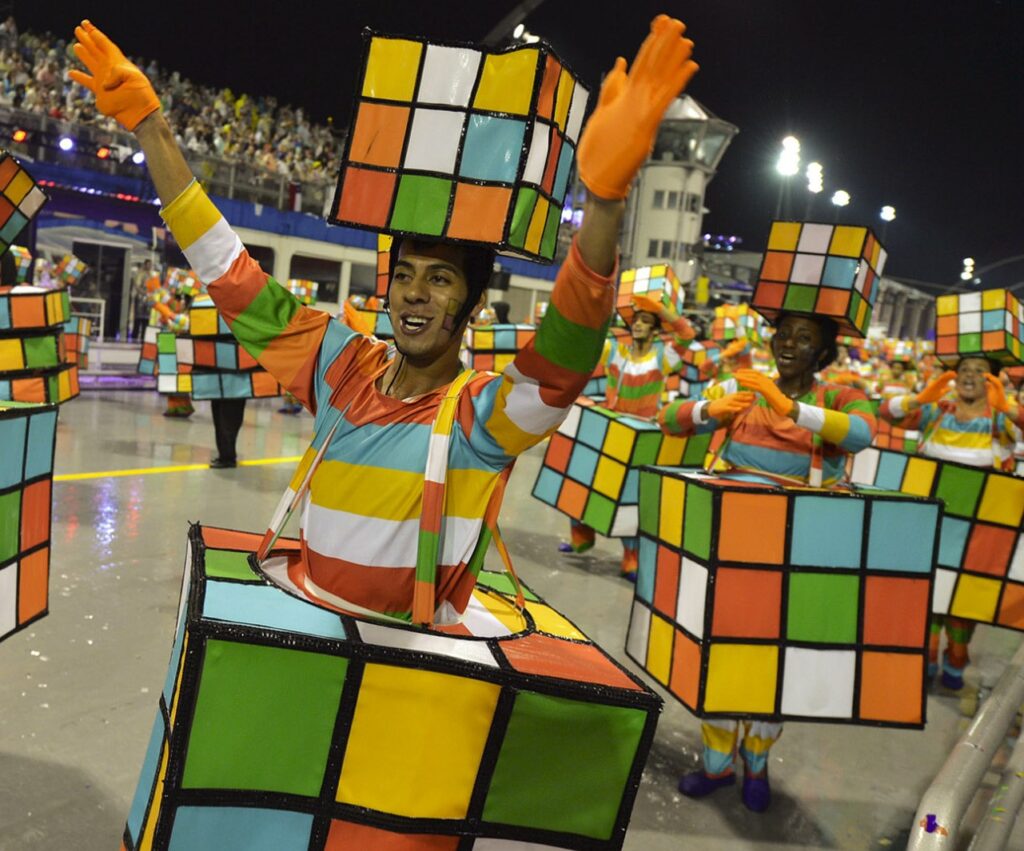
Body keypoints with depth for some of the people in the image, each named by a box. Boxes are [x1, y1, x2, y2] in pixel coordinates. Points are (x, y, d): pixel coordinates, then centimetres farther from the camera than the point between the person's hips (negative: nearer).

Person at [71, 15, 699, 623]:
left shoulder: (483, 411, -13)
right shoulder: (343, 365, -1)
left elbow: (567, 359, -32)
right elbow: (229, 272, 2)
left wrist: (606, 194, -47)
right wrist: (149, 125, 0)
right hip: (302, 623, 3)